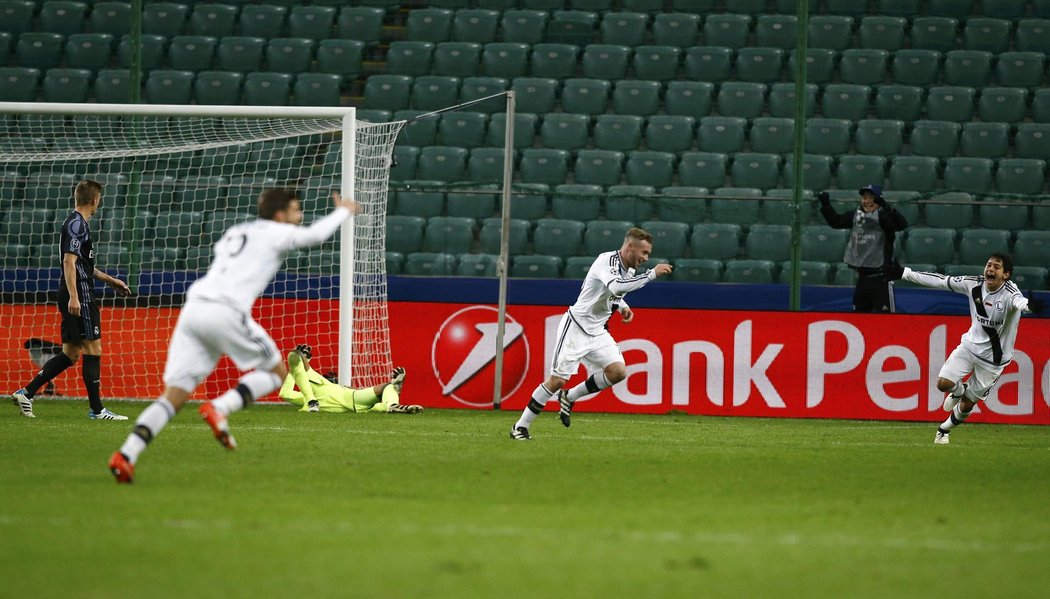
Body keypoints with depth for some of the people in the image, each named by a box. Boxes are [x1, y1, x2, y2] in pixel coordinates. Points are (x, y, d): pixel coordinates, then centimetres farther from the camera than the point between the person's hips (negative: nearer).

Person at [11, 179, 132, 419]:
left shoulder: (77, 223, 20)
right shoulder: (77, 224, -11)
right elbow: (69, 261, -20)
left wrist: (110, 280, 37)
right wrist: (73, 296, -26)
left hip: (75, 297, 10)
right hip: (80, 295, -10)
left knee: (70, 354, 10)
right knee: (93, 349, -6)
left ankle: (26, 393, 6)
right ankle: (96, 409, -3)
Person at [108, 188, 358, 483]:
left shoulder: (235, 231, 29)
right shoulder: (276, 232, 9)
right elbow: (314, 235, 0)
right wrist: (343, 212, 18)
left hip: (193, 307, 7)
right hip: (225, 312, -7)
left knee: (174, 395, 1)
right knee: (277, 372, 11)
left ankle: (126, 454, -19)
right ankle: (219, 408, -12)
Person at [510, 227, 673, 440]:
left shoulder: (628, 271, 7)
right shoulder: (608, 260, -20)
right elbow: (616, 287, -40)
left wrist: (623, 306, 7)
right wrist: (652, 274, -36)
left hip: (597, 332, 8)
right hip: (576, 326, -8)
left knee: (618, 371, -11)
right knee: (558, 380, -9)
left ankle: (569, 398, 9)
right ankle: (520, 426, 4)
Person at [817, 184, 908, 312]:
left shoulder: (883, 215, -11)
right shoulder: (856, 215, 9)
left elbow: (902, 224, -27)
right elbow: (836, 221, 17)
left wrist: (886, 207, -41)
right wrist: (825, 205, 2)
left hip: (880, 276, -7)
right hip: (862, 276, 7)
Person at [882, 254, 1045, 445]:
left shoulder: (1008, 292, -25)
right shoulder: (974, 285, -11)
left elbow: (1018, 300, -49)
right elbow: (941, 281, -3)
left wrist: (1029, 304, -75)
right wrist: (904, 273, -2)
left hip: (993, 358, -3)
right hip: (970, 345, 3)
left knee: (967, 405, 6)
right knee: (943, 383, -15)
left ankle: (945, 429, 37)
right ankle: (959, 390, 23)